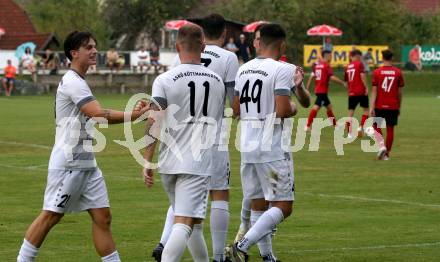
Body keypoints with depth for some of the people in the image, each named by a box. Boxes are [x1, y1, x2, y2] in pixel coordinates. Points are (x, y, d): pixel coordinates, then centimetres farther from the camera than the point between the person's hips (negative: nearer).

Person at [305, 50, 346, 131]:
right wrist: (343, 83, -9)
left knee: (329, 107, 19)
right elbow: (332, 77, -19)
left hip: (318, 90, 9)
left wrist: (307, 89, 16)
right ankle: (308, 126, -18)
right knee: (316, 107, -13)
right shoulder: (327, 66, -11)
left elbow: (311, 77, 12)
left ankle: (335, 124, 28)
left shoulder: (317, 65, 12)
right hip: (323, 91, -9)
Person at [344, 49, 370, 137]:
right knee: (366, 109, 9)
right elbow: (362, 75, -17)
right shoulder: (359, 64, -4)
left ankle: (349, 133, 4)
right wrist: (366, 87, -15)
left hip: (351, 93, 5)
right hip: (361, 92, -5)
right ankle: (361, 127, -7)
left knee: (351, 112, 7)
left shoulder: (347, 67, 12)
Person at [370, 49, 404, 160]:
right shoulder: (398, 72, -1)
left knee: (377, 126, 14)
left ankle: (382, 145, -9)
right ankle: (387, 153, 9)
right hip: (393, 106, 1)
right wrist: (399, 107, 15)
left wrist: (372, 107, -9)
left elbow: (374, 91, -8)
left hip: (380, 106, -1)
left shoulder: (377, 72, -5)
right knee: (390, 129, 8)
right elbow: (400, 92, 4)